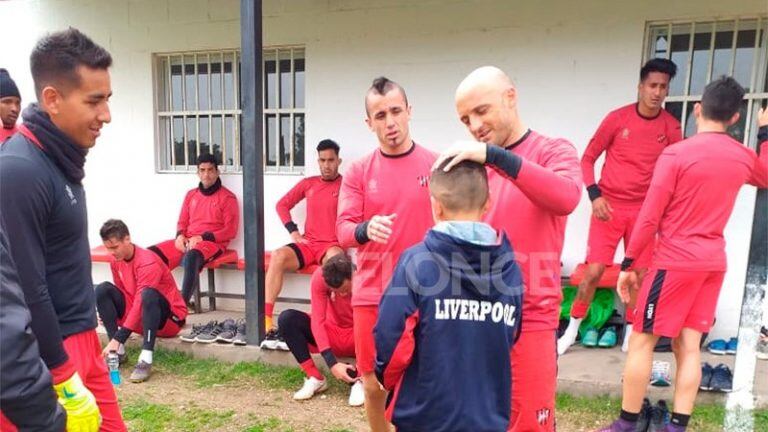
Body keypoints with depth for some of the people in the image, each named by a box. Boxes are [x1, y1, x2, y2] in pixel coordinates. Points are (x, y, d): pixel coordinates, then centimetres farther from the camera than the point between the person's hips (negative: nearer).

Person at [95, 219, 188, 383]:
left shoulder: (148, 262, -25)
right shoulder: (116, 262, -1)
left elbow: (141, 303, -30)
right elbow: (122, 292, 10)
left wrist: (117, 339, -34)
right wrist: (110, 314, -11)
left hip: (169, 318, -7)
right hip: (138, 316, 7)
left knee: (148, 294, -38)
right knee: (103, 290, -9)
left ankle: (146, 359, -37)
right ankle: (118, 351, -13)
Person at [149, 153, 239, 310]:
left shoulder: (227, 197, -1)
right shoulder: (191, 194, 17)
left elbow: (230, 231, -7)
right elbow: (182, 221, 20)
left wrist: (203, 237, -15)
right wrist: (180, 235, -4)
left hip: (212, 243, -6)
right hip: (187, 241, 6)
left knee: (191, 257, -38)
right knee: (151, 254, -14)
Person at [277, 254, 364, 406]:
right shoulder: (320, 277, -23)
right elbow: (317, 320, -24)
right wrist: (332, 363, -32)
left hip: (358, 337, -2)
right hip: (331, 334, 2)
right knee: (287, 318, -21)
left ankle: (358, 380, -17)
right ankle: (315, 377, -14)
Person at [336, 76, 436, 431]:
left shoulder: (436, 165, -1)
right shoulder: (358, 171, 2)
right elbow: (342, 229, -5)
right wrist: (366, 229, -27)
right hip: (371, 295, 2)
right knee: (373, 385, 12)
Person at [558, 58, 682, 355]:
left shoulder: (671, 127, 2)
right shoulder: (617, 118, -4)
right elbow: (588, 158, 0)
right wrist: (594, 195, -12)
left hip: (644, 210, 3)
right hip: (609, 205, -2)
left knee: (641, 274, 4)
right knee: (594, 271, -5)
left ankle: (630, 334, 21)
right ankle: (572, 330, 11)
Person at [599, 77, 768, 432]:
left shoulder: (676, 153, -13)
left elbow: (649, 218, -14)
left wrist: (627, 264, -6)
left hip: (675, 262, -6)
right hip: (713, 263, 6)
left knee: (641, 341, 3)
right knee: (688, 346, 10)